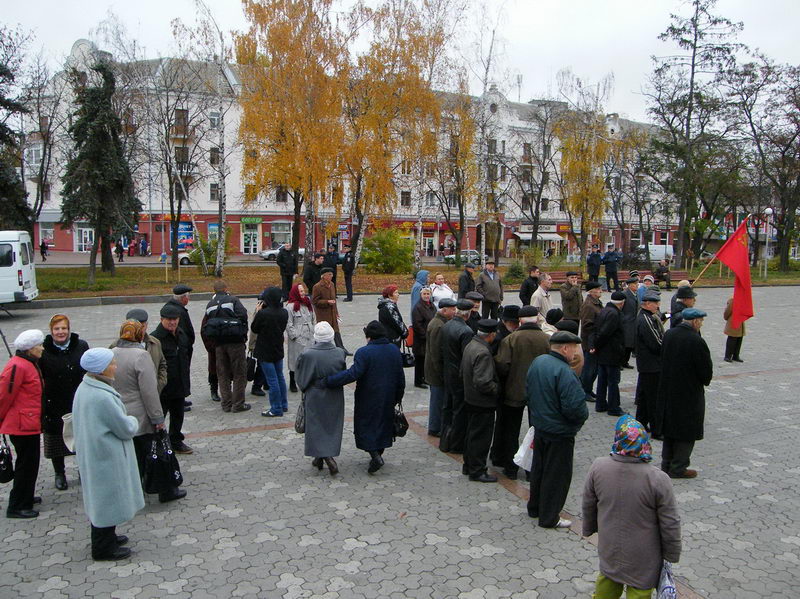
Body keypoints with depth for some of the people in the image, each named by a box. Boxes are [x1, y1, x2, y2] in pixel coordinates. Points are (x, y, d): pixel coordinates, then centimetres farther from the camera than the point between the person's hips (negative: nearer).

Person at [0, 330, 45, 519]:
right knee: (26, 464, -1)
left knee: (30, 463, 20)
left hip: (30, 423, 10)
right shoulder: (17, 366, -20)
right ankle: (17, 507, 9)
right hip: (23, 424, -10)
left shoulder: (30, 364, 12)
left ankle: (25, 497, 34)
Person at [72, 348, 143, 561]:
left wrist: (126, 421, 8)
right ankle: (104, 548, 19)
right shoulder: (102, 397, -29)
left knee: (100, 499, 22)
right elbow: (126, 429, -21)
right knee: (108, 498, 6)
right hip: (107, 457, -10)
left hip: (92, 453, 10)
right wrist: (133, 421, 0)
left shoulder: (84, 388, 1)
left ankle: (105, 537, 39)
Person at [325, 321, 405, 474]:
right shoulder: (394, 350, 1)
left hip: (368, 399, -6)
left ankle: (374, 455, -6)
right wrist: (398, 397, 18)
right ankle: (379, 454, 29)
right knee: (384, 423, 20)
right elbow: (400, 377, 6)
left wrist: (328, 380, -25)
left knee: (365, 425, 6)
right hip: (388, 398, 6)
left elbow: (353, 373, -27)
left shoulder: (364, 352, -19)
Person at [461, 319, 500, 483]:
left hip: (470, 399, 10)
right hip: (483, 403, -10)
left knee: (472, 434, 21)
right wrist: (497, 388, -14)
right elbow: (483, 382, -29)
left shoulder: (469, 346, 4)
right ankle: (477, 471, 13)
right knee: (481, 437, 3)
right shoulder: (483, 353, -26)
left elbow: (463, 373, 14)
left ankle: (468, 465, 33)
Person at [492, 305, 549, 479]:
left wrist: (502, 383, 1)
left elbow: (502, 366, -18)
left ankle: (510, 468, 23)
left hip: (514, 392, -1)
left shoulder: (510, 339, -13)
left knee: (511, 432, 15)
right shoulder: (547, 340, -9)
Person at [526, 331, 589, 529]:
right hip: (560, 433, -8)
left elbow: (528, 393, 11)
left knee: (539, 468, 21)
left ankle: (535, 507, 36)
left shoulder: (537, 362, 1)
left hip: (539, 427, 8)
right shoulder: (563, 372, -26)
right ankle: (549, 518, 17)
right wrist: (583, 416, -7)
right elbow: (574, 406, -28)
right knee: (557, 474, 6)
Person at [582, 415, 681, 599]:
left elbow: (588, 506, -1)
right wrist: (671, 554, 2)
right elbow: (670, 524, -15)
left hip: (609, 548, 3)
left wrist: (589, 528, 17)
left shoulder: (597, 467, -17)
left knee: (608, 579, 26)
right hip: (642, 557, -3)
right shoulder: (658, 480, -26)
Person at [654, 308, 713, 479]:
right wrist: (705, 381, 7)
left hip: (668, 391, 7)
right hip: (689, 393, -7)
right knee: (687, 432, 6)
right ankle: (678, 468, 12)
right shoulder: (697, 341, -21)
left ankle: (667, 464, 26)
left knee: (670, 427, 17)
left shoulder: (668, 335, -1)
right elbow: (706, 370, -14)